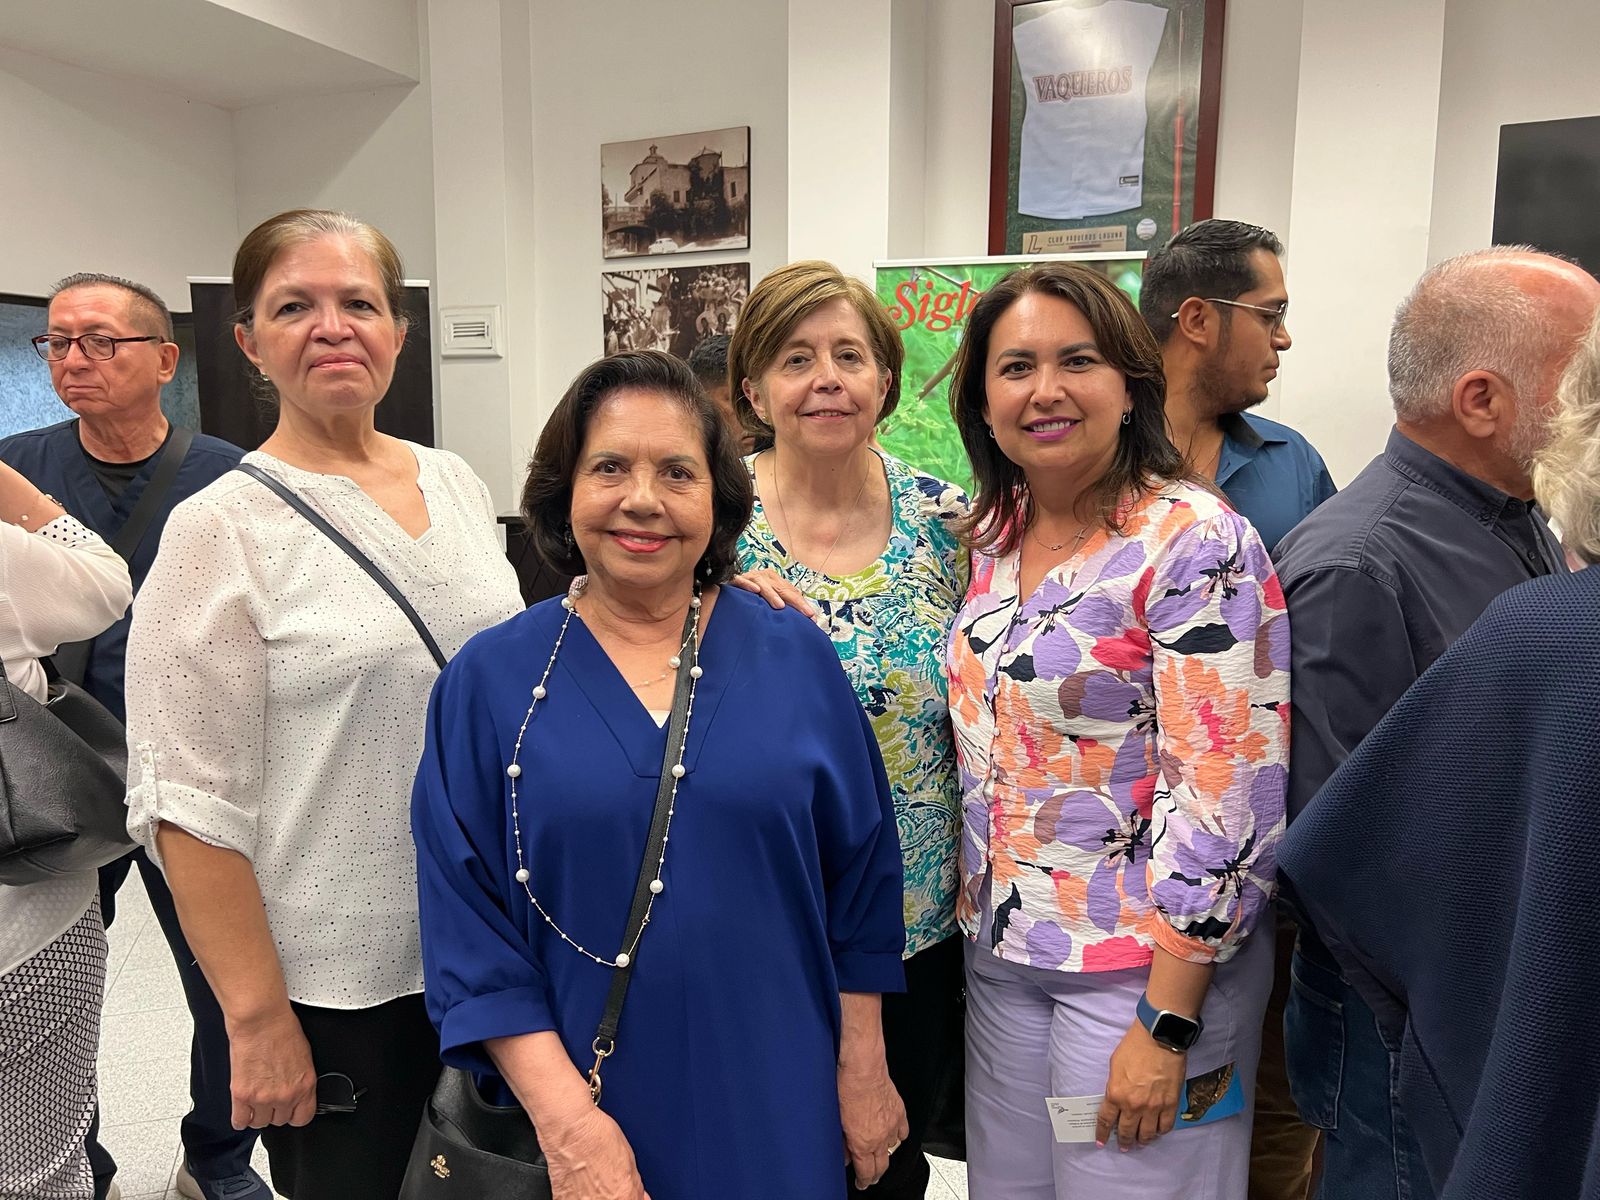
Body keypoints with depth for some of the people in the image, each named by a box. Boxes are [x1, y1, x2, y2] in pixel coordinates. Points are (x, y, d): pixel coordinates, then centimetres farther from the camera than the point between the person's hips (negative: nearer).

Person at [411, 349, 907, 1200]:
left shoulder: (796, 659, -4)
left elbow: (858, 879, 1)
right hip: (580, 1111, -1)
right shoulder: (489, 682, -7)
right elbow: (468, 925, -8)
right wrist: (565, 1119, -15)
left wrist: (863, 1070, 2)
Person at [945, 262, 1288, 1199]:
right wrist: (977, 911, 11)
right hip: (998, 948, 6)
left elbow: (1227, 799, -20)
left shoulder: (1196, 542, -17)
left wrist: (1166, 1024, -18)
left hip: (1147, 968, -6)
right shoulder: (996, 537, 3)